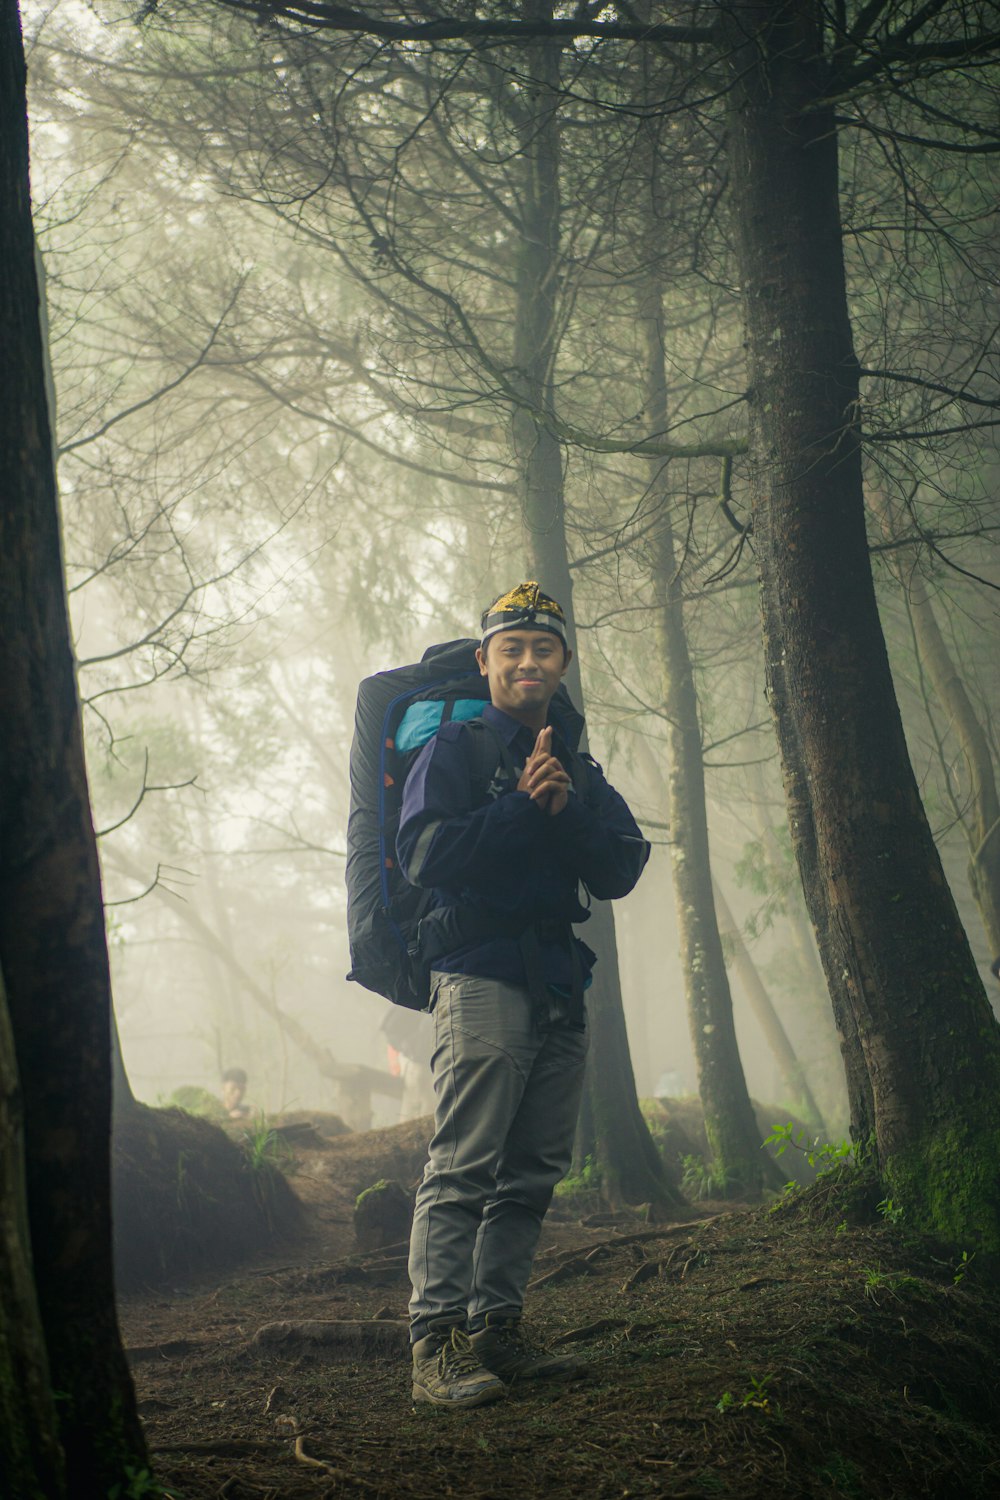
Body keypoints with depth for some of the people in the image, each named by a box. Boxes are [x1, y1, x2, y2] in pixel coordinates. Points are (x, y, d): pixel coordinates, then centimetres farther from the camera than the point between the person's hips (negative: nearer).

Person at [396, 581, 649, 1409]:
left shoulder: (579, 771, 20)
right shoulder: (455, 749, 4)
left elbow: (620, 872, 8)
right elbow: (425, 852, -11)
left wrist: (567, 808, -8)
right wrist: (525, 806, -10)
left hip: (560, 988, 6)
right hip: (481, 976, -6)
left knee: (531, 1175, 6)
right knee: (462, 1169, -12)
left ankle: (497, 1327, 12)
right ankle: (438, 1341, -13)